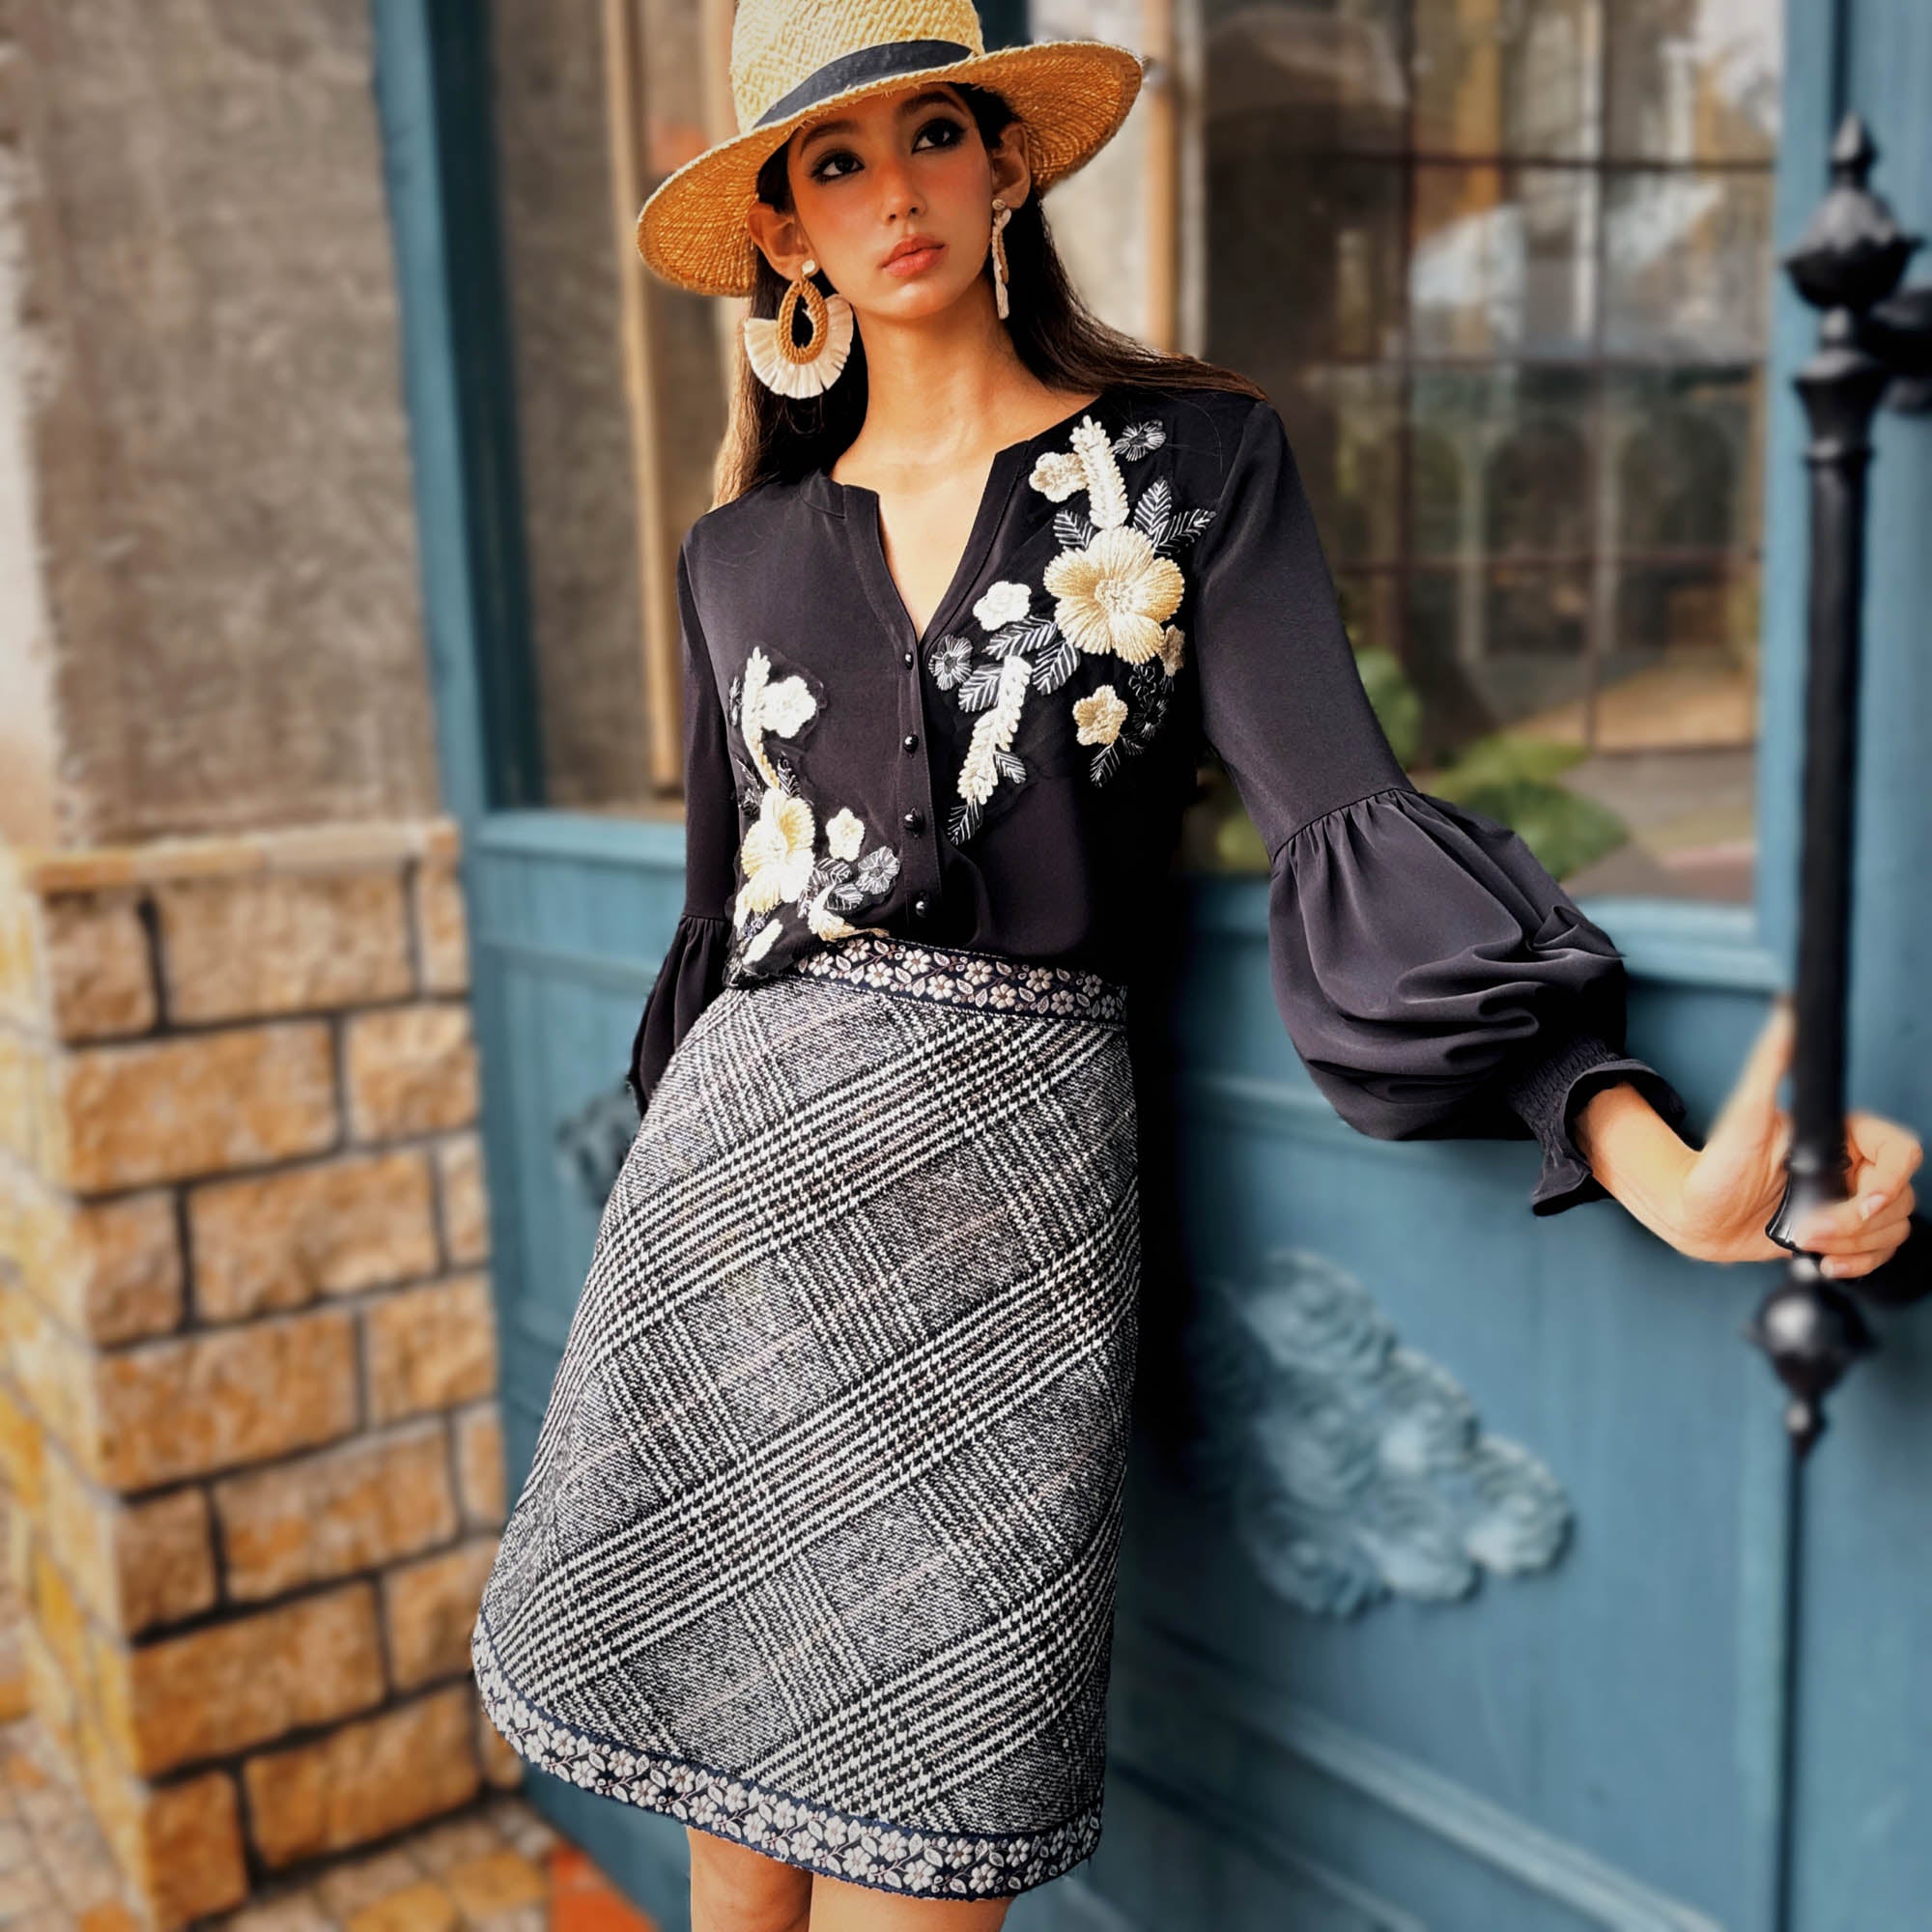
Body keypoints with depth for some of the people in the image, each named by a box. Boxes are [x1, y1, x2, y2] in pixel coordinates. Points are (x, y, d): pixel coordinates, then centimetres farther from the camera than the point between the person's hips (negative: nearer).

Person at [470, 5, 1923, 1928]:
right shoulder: (741, 550, 11)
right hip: (732, 1185, 3)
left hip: (1007, 1195, -3)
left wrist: (1656, 1158, -21)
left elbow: (1346, 824, -8)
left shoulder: (1190, 465, 3)